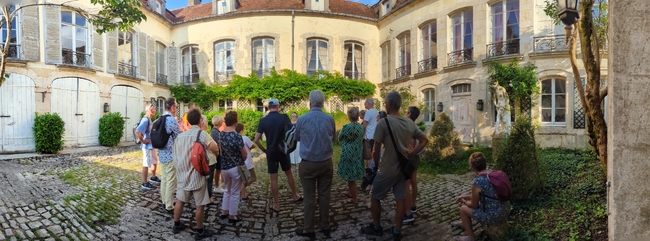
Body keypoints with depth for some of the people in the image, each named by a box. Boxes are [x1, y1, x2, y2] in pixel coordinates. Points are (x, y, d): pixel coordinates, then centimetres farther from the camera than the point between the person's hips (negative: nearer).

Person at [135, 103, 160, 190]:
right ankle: (145, 183, 10)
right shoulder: (145, 120, -19)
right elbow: (137, 131, -30)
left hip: (151, 145, 10)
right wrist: (143, 140, -21)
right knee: (146, 164, 0)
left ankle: (153, 177, 38)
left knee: (154, 162, 21)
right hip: (147, 146, -10)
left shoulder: (149, 119, 10)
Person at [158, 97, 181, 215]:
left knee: (164, 179, 17)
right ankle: (169, 207, 5)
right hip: (171, 155, -9)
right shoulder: (172, 119, -19)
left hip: (162, 154, 9)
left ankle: (164, 203, 27)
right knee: (171, 181, -1)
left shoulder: (160, 119, 9)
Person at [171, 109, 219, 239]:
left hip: (182, 175, 7)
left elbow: (175, 156, 15)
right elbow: (214, 148, -29)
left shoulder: (179, 136, 7)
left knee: (180, 201, 20)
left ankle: (176, 225, 34)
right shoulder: (201, 133, -15)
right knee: (200, 204, 5)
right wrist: (216, 152, -7)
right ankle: (199, 231, 14)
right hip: (196, 176, -7)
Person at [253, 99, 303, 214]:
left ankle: (276, 205, 13)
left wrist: (264, 150, 5)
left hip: (271, 152, 0)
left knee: (273, 179, 6)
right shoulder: (284, 117, -8)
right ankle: (295, 195, 36)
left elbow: (256, 140, -8)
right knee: (289, 173, 21)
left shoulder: (263, 120, -6)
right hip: (283, 150, 0)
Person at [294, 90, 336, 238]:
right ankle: (325, 227, 23)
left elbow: (297, 138, 6)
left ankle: (308, 229, 16)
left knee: (309, 197, 6)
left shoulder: (302, 119, -11)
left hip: (308, 164, -2)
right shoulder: (330, 119, -5)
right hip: (326, 163, 2)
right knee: (324, 195, 12)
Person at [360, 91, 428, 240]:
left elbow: (376, 150, -14)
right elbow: (424, 140, 11)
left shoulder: (384, 122, -17)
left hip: (387, 169, -5)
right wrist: (411, 154, 8)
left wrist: (376, 166, 1)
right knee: (400, 199, 12)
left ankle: (376, 227, 25)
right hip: (403, 167, 6)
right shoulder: (410, 123, 2)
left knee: (375, 197, 13)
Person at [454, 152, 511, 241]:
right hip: (505, 211, 9)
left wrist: (464, 202, 12)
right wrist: (466, 197, 23)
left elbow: (474, 205, -9)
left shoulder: (477, 182, -23)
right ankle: (464, 222, 49)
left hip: (493, 216, -8)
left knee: (463, 208, 9)